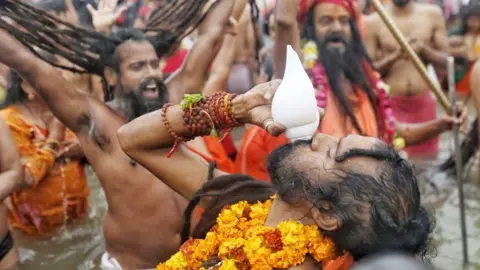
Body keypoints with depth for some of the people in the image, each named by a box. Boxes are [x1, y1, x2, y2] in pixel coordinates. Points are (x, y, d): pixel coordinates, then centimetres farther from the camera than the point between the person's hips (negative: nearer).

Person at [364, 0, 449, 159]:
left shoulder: (432, 14, 5)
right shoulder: (373, 22, -1)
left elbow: (446, 61, 6)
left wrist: (423, 49, -13)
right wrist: (394, 56, -18)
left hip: (424, 102, 3)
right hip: (389, 104, -2)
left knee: (427, 159, 9)